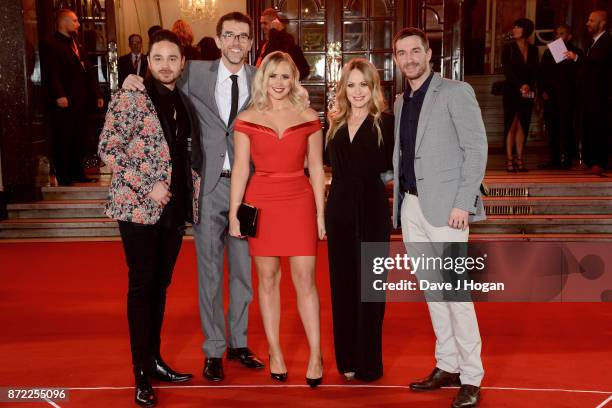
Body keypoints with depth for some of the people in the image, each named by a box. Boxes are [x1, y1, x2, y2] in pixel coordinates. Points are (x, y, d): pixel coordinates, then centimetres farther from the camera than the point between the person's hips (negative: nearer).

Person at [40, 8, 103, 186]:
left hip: (80, 102, 8)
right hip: (63, 103, -8)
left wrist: (97, 95, 13)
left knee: (79, 139, 12)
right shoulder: (50, 45, -6)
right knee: (62, 140, 0)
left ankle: (77, 173, 21)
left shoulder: (77, 45, 21)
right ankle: (63, 176, 7)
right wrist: (59, 95, -27)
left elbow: (88, 71, 19)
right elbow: (51, 73, -17)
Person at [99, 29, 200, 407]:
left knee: (161, 284, 12)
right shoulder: (130, 97, -7)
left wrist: (190, 197, 10)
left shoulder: (184, 102, 12)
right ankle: (142, 372, 8)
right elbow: (108, 148, -12)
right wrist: (148, 187, -17)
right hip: (140, 206, -6)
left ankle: (155, 359, 24)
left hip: (175, 206, 6)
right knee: (142, 284, -1)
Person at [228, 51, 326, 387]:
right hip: (260, 202, 1)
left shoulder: (308, 118, 5)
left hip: (300, 202, 0)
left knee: (305, 279, -3)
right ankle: (275, 353, 18)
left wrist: (320, 213, 3)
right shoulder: (246, 119, 3)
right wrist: (234, 215, -2)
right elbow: (240, 169, 1)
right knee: (268, 279, 7)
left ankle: (315, 355, 6)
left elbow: (316, 169, 6)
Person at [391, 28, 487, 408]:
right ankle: (448, 366, 23)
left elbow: (476, 148, -8)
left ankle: (471, 378, 4)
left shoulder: (455, 92, -3)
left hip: (445, 207, -6)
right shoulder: (401, 101, 16)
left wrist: (463, 203, -15)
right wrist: (398, 200, 6)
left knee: (456, 292, -6)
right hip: (410, 206, 7)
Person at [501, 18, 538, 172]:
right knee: (511, 125, -5)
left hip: (527, 94, 3)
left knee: (523, 126, 2)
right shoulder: (508, 48, 3)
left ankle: (519, 159, 4)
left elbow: (535, 71, 10)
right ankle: (509, 159, -5)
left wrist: (530, 86, -7)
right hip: (511, 92, -3)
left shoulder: (533, 49, 13)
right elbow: (507, 71, -5)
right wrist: (520, 85, -14)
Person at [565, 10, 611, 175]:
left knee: (598, 127, -7)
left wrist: (576, 57, -20)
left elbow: (598, 62, -22)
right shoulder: (593, 42, 21)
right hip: (586, 93, 9)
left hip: (597, 93, -9)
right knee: (587, 128, 10)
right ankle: (588, 161, 16)